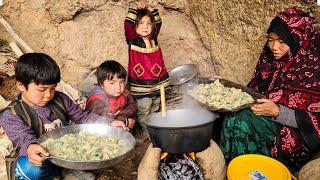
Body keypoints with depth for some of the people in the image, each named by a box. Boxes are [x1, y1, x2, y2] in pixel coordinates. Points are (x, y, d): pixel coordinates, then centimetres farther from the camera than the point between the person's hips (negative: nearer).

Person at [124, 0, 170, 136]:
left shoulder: (153, 38, 8)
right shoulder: (133, 40, -5)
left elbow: (158, 22, 11)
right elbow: (127, 25, -18)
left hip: (158, 84, 5)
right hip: (141, 88, -5)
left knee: (155, 112, 16)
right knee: (143, 114, 3)